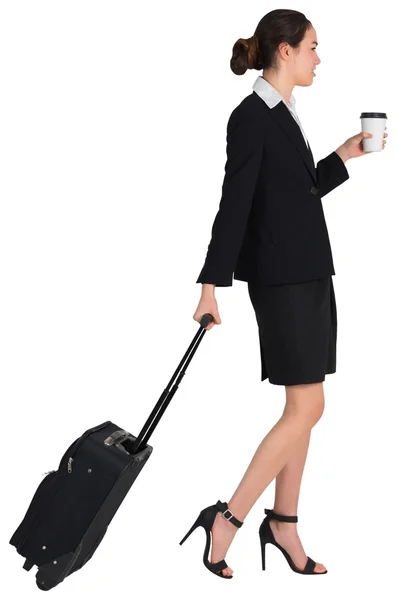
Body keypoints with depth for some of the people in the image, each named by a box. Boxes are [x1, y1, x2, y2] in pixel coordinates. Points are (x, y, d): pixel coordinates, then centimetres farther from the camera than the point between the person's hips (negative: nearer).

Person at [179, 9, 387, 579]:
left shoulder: (284, 115, 15)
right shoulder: (252, 116, -12)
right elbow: (234, 205, -18)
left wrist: (345, 155, 19)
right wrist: (211, 285, -19)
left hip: (307, 273, 9)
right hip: (281, 278, -9)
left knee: (303, 407, 10)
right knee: (306, 408, -9)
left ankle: (284, 524, 19)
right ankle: (225, 521, -2)